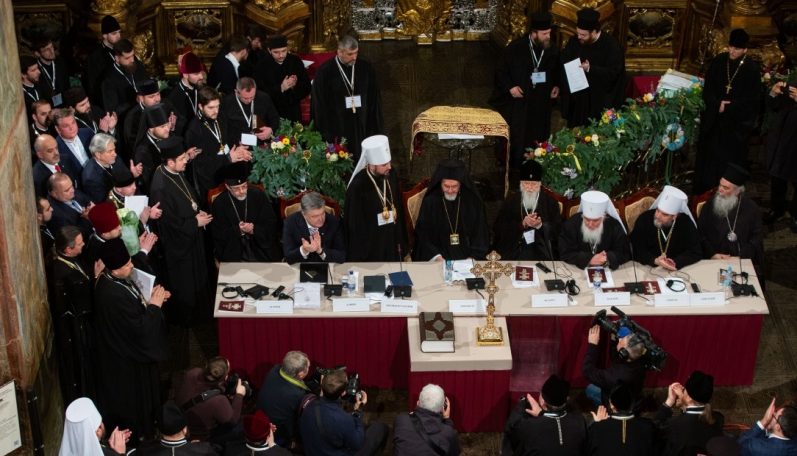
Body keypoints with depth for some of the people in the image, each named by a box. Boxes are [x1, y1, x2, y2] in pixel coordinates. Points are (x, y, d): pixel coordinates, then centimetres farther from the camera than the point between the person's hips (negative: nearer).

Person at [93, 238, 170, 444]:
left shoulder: (112, 279, -8)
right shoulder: (114, 296, -38)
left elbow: (131, 303, 11)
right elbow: (140, 328, -32)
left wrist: (149, 297, -5)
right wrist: (154, 305, -20)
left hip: (125, 348, 10)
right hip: (128, 359, -9)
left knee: (135, 395, 29)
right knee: (131, 397, 14)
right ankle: (135, 435, 35)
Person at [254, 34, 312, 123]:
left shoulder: (295, 61, -2)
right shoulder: (262, 65, -7)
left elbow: (307, 89, 1)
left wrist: (296, 85, -20)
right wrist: (280, 88, -24)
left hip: (293, 113, 2)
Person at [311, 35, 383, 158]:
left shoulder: (366, 68, 0)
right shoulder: (325, 72, -8)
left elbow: (374, 100, 8)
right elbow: (319, 105, -2)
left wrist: (376, 130, 6)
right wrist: (327, 135, -4)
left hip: (363, 128, 2)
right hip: (337, 129, -2)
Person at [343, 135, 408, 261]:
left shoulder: (392, 177, -5)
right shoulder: (358, 186, -22)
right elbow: (355, 225, -15)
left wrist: (400, 242, 11)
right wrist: (360, 256, -11)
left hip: (391, 245, 6)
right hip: (369, 249, -6)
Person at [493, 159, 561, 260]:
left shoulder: (550, 203, 9)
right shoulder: (511, 201, 10)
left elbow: (558, 229, 4)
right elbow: (498, 227, 2)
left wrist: (540, 225, -16)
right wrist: (522, 224, -12)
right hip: (513, 250, 0)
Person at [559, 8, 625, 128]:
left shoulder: (611, 46, -16)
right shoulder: (574, 41, -2)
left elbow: (613, 72, -18)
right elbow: (563, 61, 8)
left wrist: (590, 69, -29)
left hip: (601, 101, -4)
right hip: (576, 97, 4)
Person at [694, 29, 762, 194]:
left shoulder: (752, 68, -9)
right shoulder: (718, 62, 1)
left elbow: (752, 99, -8)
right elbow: (707, 88, 4)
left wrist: (728, 108, -13)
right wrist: (717, 105, -13)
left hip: (737, 123, -3)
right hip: (713, 118, 3)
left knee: (731, 159, 2)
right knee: (708, 156, 8)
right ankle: (703, 194, 19)